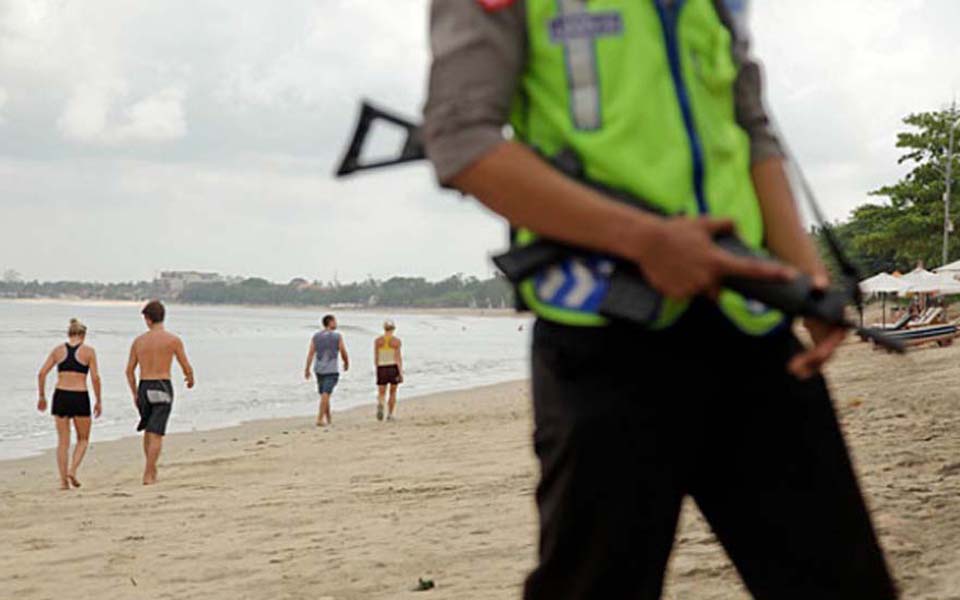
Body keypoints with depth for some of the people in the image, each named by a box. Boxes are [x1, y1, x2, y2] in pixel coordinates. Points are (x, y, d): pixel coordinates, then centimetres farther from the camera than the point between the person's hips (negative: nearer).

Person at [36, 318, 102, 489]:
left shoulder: (58, 350, 7)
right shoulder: (88, 351, 0)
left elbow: (42, 373, 2)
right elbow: (95, 378, -6)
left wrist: (42, 396, 12)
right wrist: (98, 401, 2)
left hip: (60, 395, 2)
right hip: (80, 397, -2)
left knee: (63, 441, 10)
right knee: (83, 439, 14)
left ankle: (63, 480, 6)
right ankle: (72, 470, -6)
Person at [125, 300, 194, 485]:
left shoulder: (138, 341, 5)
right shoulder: (173, 340, -5)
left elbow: (129, 370, 8)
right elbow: (187, 368, -3)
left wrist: (135, 394, 20)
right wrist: (190, 379, 21)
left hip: (144, 388, 4)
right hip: (163, 389, -4)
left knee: (149, 431, 22)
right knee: (156, 435, -4)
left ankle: (152, 469, 28)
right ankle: (148, 475, -11)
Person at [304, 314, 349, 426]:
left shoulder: (316, 336, 3)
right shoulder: (337, 336, -6)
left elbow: (310, 353, -2)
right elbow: (343, 353, -2)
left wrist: (307, 369, -1)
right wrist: (346, 363, 17)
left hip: (319, 369, 5)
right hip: (331, 370, -5)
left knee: (324, 395, 17)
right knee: (325, 395, -7)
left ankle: (328, 418, 29)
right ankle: (320, 419, -15)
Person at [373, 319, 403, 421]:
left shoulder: (377, 341, 2)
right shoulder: (396, 341, -5)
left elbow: (376, 358, 5)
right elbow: (398, 357, -10)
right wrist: (401, 372, -9)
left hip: (381, 368, 1)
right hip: (393, 368, -1)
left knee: (381, 393, 2)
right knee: (393, 392, 15)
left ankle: (380, 404, -31)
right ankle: (390, 414, 16)